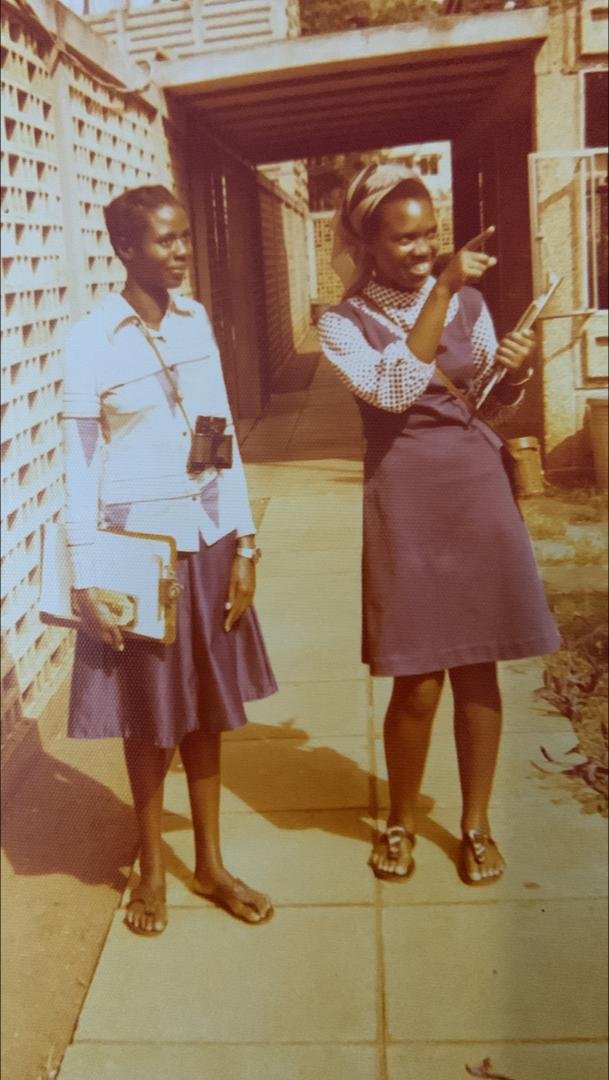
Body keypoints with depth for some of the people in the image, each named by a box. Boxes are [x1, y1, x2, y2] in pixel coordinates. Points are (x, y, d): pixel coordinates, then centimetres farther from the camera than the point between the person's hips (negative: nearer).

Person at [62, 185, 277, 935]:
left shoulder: (196, 320, 4)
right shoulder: (91, 338, -10)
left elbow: (225, 436, 6)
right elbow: (79, 465, -8)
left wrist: (244, 543, 3)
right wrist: (86, 580, -11)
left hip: (207, 539, 4)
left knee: (208, 706, 13)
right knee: (149, 715, 9)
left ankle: (211, 864, 31)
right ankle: (152, 870, 31)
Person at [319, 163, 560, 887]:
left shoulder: (469, 301, 7)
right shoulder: (344, 323, -2)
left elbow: (493, 398, 16)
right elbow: (392, 388, -20)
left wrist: (515, 372, -6)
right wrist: (440, 288, -21)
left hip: (478, 488, 3)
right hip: (406, 497, -3)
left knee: (478, 670, 10)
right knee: (418, 682, 2)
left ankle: (476, 821, 29)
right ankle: (400, 820, 28)